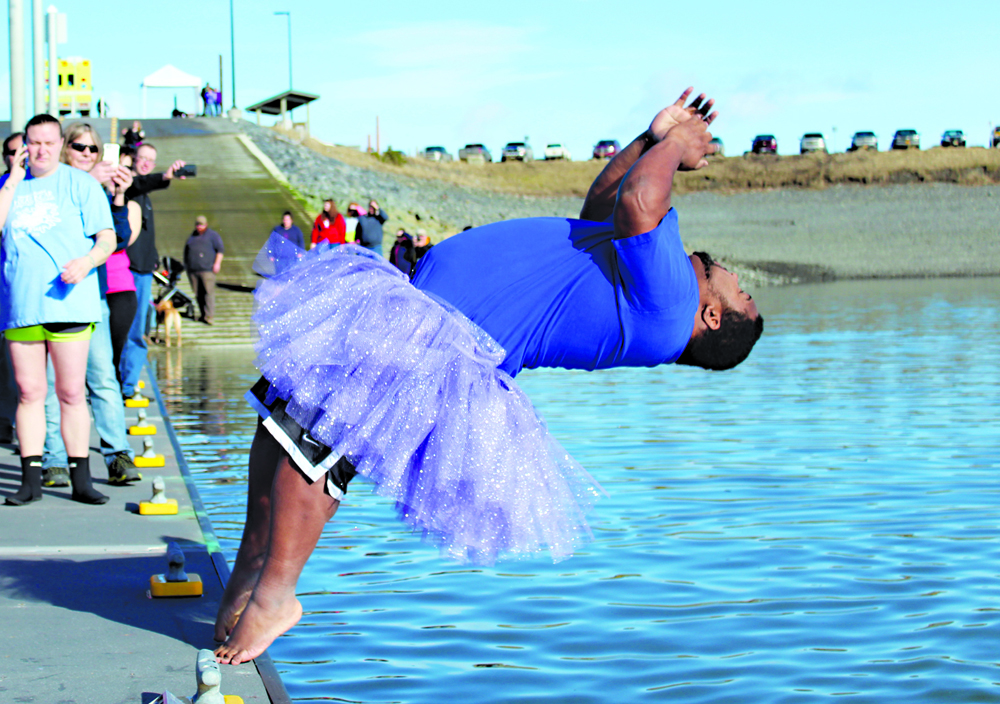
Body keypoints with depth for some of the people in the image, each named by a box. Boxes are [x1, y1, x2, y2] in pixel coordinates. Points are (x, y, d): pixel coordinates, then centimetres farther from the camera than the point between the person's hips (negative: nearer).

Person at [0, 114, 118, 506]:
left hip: (69, 305, -2)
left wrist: (86, 261, -19)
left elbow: (107, 238, 1)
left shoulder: (81, 184, 6)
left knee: (71, 393, -2)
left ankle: (80, 480, 4)